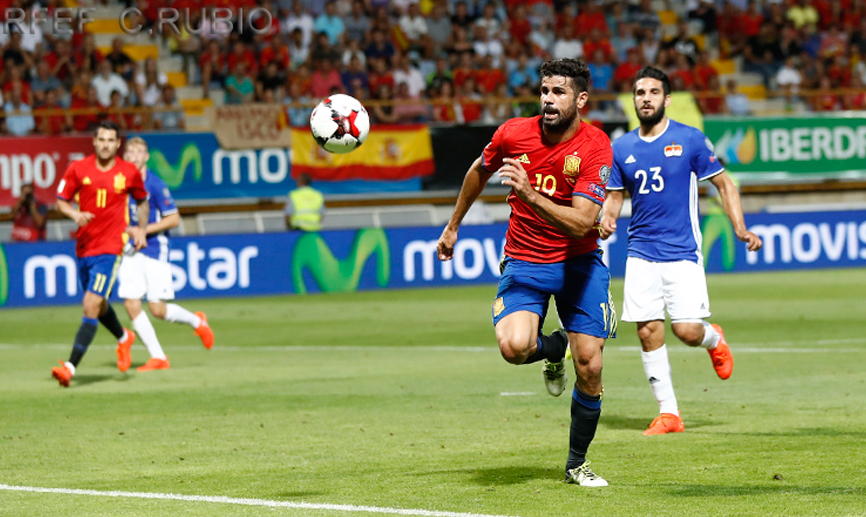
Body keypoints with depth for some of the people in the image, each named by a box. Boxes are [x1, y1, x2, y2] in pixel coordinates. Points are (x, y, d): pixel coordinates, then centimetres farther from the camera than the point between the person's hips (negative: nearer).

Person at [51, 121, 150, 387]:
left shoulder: (129, 172, -1)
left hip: (110, 248, -4)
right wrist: (74, 214, -14)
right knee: (98, 305, 19)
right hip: (84, 246, 4)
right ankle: (123, 338, 50)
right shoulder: (78, 169, -1)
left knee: (91, 305, -16)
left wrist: (141, 230, 10)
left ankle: (71, 366, -21)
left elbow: (142, 201, 18)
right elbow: (61, 201, 5)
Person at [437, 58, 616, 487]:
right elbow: (479, 172, 15)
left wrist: (530, 195, -38)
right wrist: (452, 227, 23)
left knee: (590, 368, -6)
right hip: (525, 261, 1)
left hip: (579, 262, -1)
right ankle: (553, 349, 12)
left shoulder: (595, 147, -17)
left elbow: (581, 223, -26)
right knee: (514, 346, -27)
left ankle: (577, 463, 17)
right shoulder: (514, 133, -8)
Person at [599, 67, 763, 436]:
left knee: (687, 330, -12)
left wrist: (740, 229, -8)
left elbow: (723, 184, 3)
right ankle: (668, 412, 5)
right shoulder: (621, 148, 7)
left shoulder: (690, 139, -3)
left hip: (682, 252, -3)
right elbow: (614, 195, 17)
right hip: (641, 254, 3)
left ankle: (713, 339, 25)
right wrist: (606, 221, -5)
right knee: (648, 332, -4)